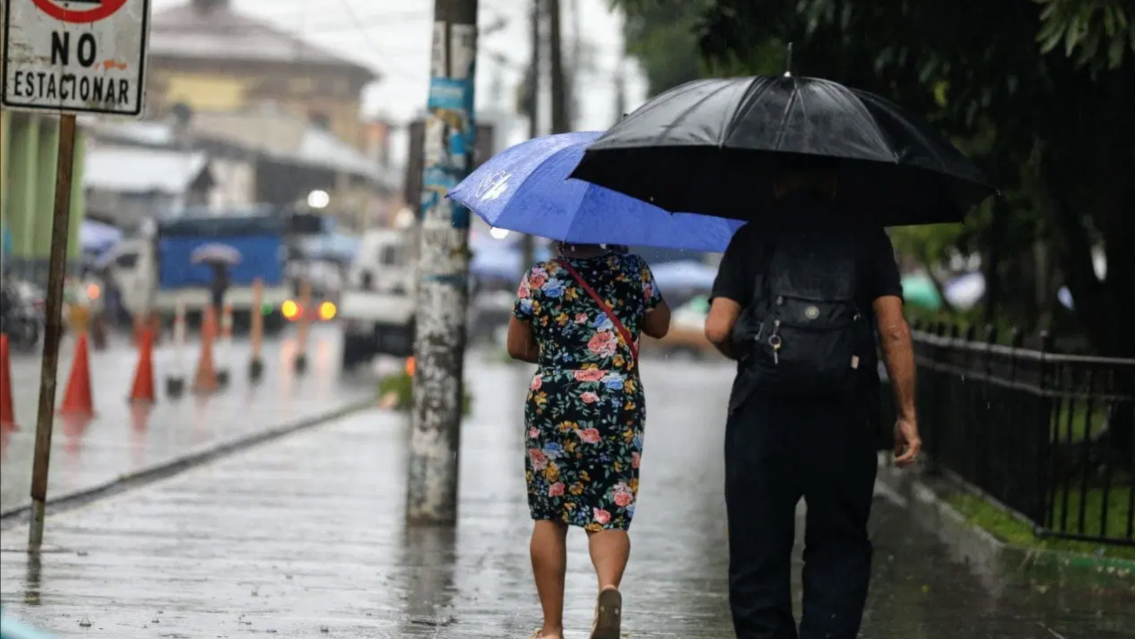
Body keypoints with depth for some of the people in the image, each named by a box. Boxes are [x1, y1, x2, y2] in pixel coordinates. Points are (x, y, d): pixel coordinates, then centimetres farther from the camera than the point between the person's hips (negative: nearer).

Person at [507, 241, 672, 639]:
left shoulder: (539, 279, -1)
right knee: (609, 514, 4)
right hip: (619, 404, 1)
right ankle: (609, 586, -27)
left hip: (552, 402, 0)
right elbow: (660, 326, 15)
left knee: (549, 515, 10)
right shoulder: (631, 270, 1)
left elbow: (517, 347, 8)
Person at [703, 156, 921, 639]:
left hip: (762, 409, 0)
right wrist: (906, 414, 4)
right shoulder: (865, 238, 9)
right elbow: (893, 331, 1)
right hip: (844, 416, 0)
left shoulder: (751, 239, 9)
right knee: (840, 550, 9)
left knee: (757, 550, 7)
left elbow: (717, 329, 1)